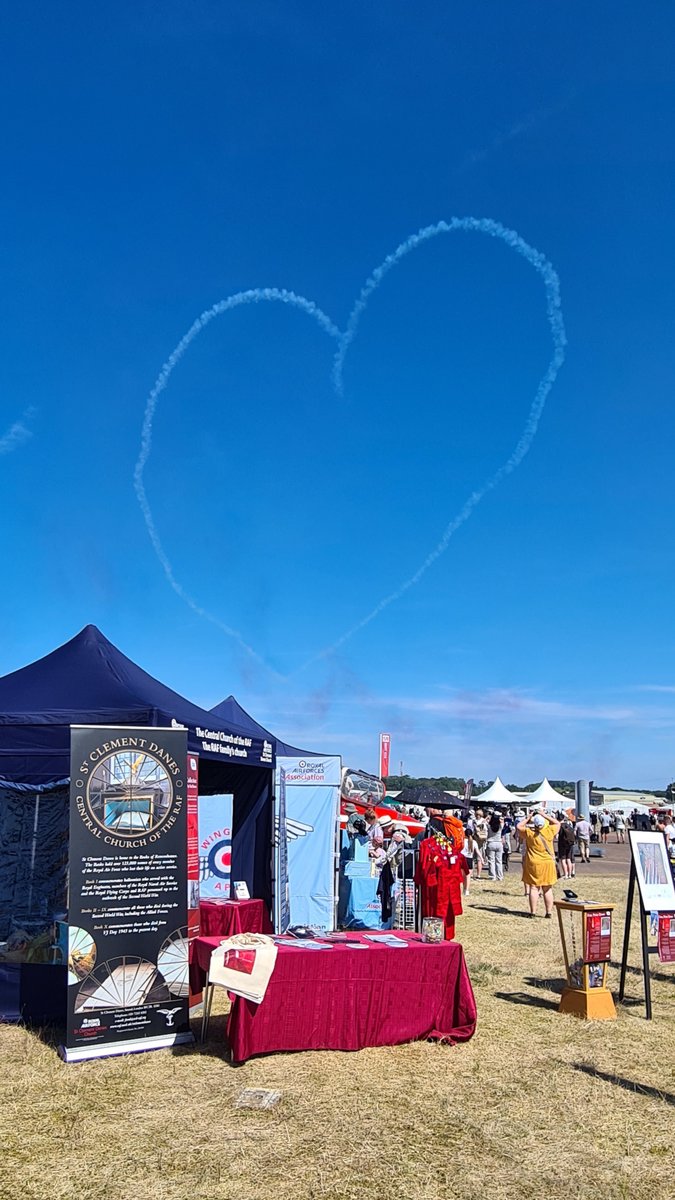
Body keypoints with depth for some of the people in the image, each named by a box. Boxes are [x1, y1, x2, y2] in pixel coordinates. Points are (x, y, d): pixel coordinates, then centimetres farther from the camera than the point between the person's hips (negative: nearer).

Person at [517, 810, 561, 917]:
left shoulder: (529, 833, -10)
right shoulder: (549, 831, -7)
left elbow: (519, 826, 8)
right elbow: (557, 823, 11)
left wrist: (528, 818, 10)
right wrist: (544, 816, 9)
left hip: (533, 864, -1)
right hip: (548, 864, 1)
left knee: (533, 888, 3)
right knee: (548, 889, 8)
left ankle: (533, 912, 2)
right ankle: (549, 912, 10)